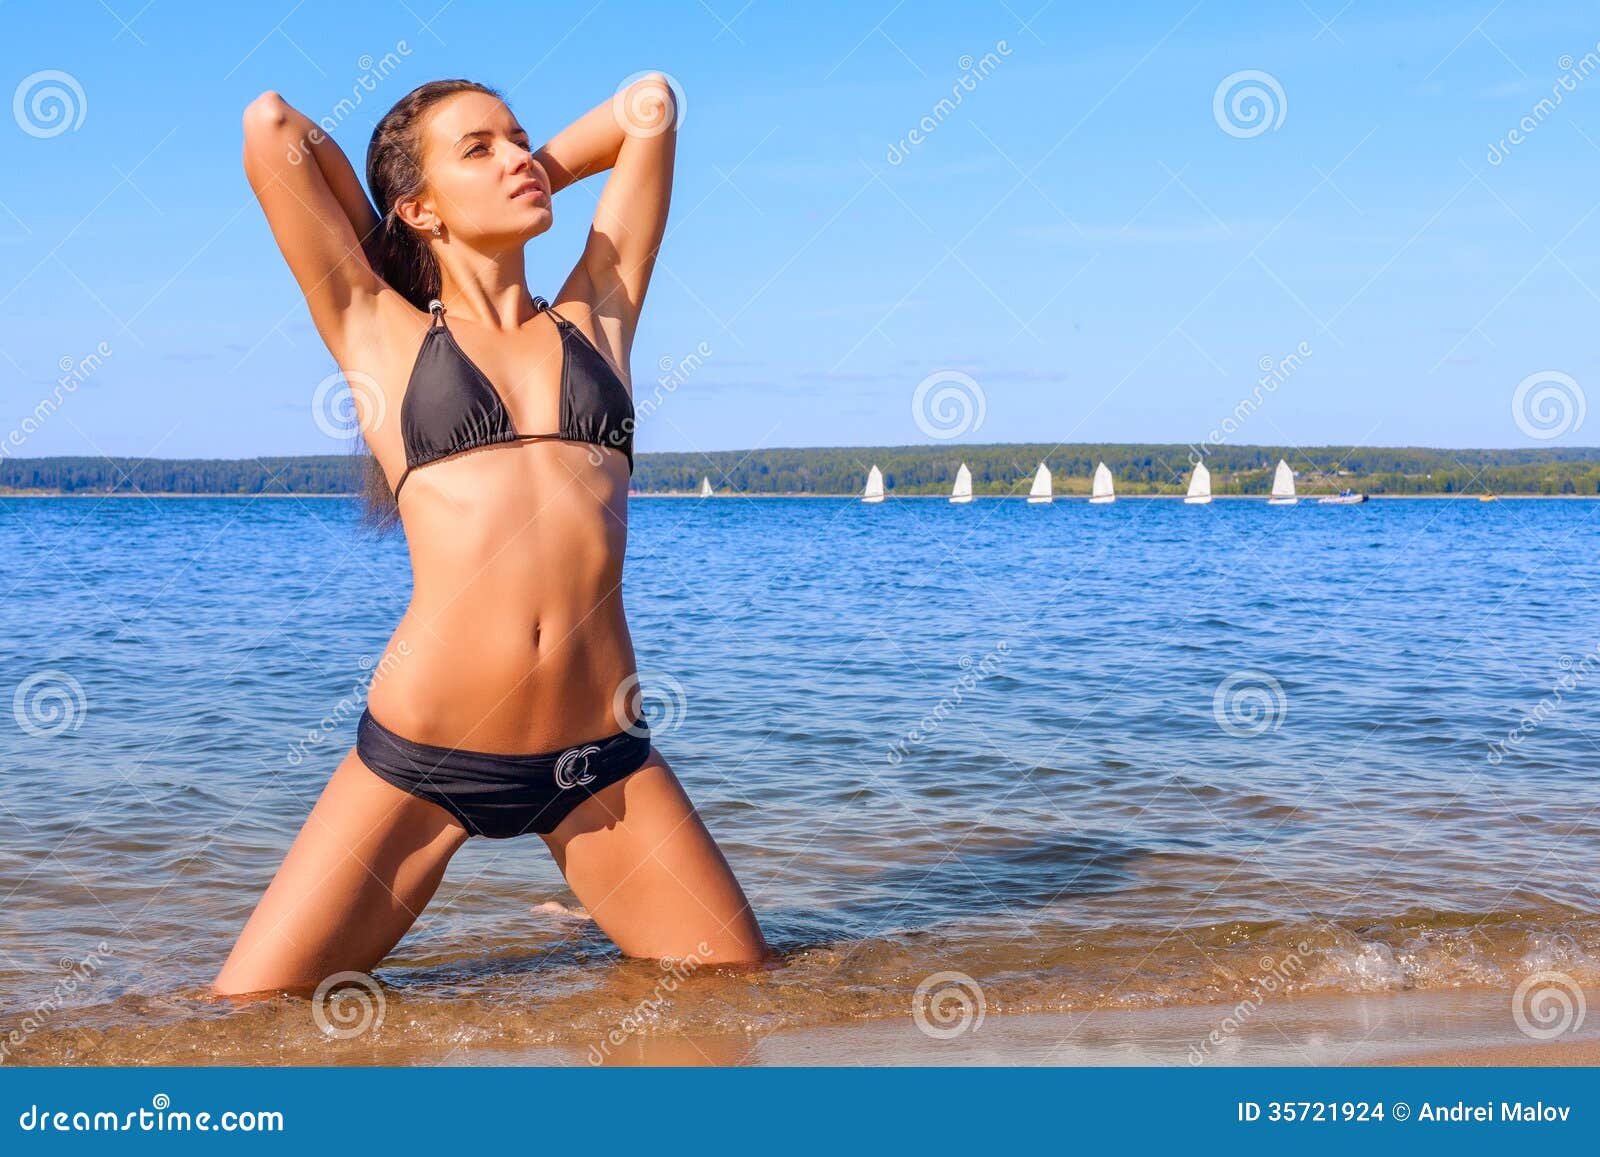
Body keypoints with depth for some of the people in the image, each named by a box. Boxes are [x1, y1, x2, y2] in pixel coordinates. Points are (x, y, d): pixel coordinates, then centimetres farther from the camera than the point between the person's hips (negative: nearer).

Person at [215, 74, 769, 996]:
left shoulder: (594, 318, 13)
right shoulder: (380, 333, 6)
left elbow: (650, 103, 16)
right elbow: (269, 123, 1)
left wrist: (536, 174, 26)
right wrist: (383, 243, 14)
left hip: (602, 757, 2)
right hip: (424, 749, -2)